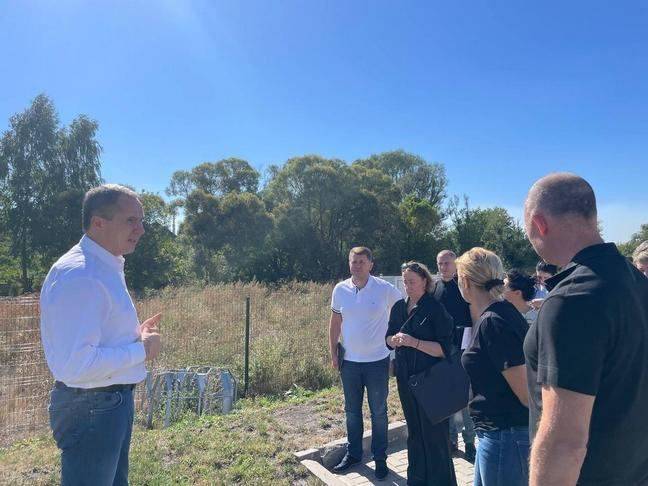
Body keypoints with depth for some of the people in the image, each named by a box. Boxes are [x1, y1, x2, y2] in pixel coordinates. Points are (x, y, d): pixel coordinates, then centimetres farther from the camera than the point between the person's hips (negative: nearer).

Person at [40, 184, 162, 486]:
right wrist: (142, 350, -19)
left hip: (112, 400, 10)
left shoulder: (106, 267, 8)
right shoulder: (79, 275, -25)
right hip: (91, 406, -10)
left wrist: (134, 335, 4)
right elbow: (76, 365, -31)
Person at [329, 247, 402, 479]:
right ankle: (353, 453, 35)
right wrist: (333, 352, 3)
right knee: (352, 410, 17)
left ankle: (380, 458, 28)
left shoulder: (385, 289, -12)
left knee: (378, 411, 11)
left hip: (377, 360, -3)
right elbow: (335, 322, 6)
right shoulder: (340, 289, -3)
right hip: (349, 361, 3)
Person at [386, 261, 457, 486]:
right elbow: (388, 339, 12)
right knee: (414, 430, 19)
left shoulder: (435, 309, -13)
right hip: (406, 378, 6)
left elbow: (444, 349, -17)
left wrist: (414, 342, -26)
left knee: (434, 431, 4)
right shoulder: (399, 307, 5)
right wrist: (395, 339, -10)